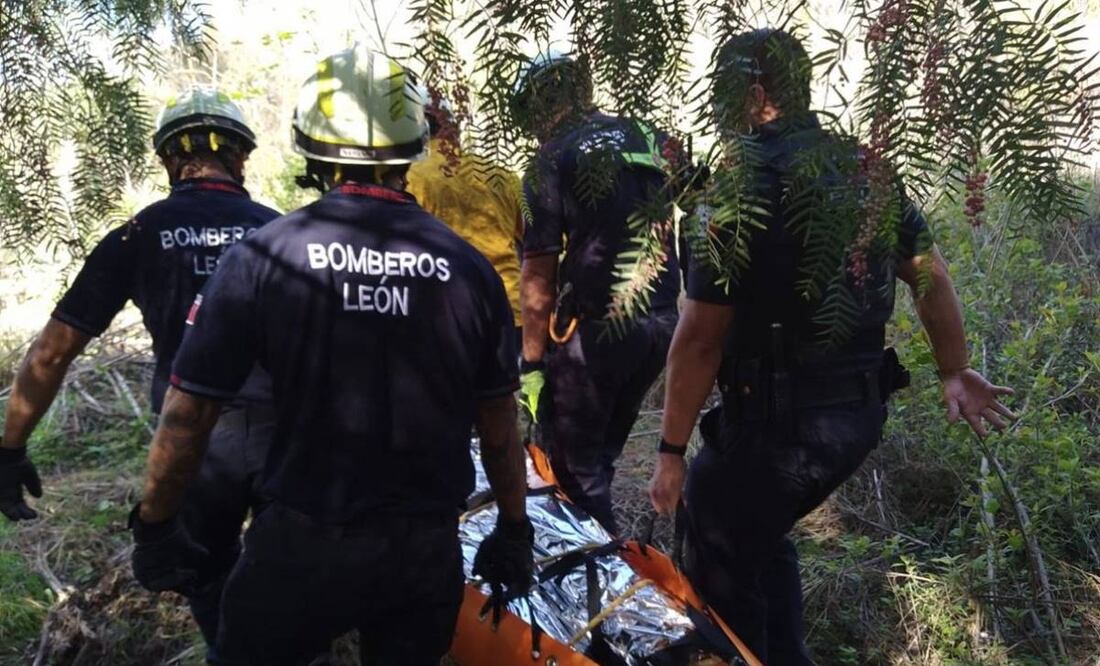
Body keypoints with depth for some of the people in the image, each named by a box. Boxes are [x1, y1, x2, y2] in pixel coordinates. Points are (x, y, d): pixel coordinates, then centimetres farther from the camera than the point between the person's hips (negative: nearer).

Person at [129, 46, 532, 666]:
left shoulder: (263, 256, -12)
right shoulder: (467, 266, -6)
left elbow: (188, 413, -8)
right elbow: (500, 422, 2)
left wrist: (155, 523, 8)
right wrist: (515, 528, 15)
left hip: (303, 545, -1)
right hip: (428, 548, 2)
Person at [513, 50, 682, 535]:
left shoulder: (552, 163, -9)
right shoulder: (646, 138, 9)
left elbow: (538, 275, -11)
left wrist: (532, 364, -6)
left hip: (596, 331, -7)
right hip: (661, 323, 7)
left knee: (574, 469, 8)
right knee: (601, 456, 21)